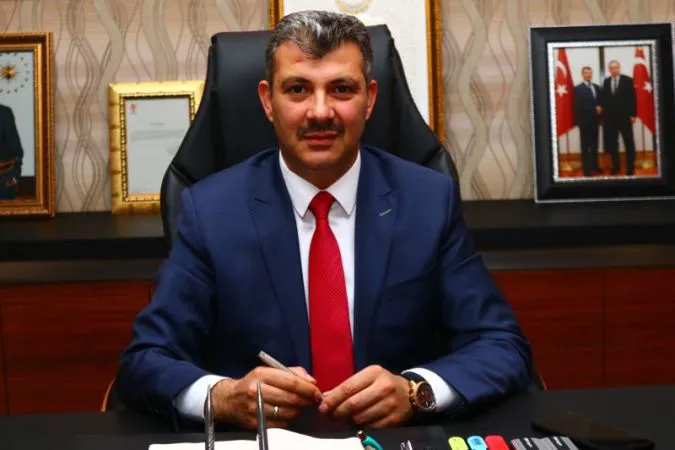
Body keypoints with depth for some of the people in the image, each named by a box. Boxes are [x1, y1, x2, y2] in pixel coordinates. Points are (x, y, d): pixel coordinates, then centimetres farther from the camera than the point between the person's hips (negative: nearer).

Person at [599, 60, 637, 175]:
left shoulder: (627, 80, -2)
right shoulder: (606, 81, 9)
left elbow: (632, 98, -4)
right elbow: (603, 98, 7)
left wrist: (633, 114, -10)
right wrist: (603, 114, -2)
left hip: (625, 116, -3)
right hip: (610, 117, 3)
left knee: (629, 142, 2)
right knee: (612, 143, 7)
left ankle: (630, 166, 8)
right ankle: (615, 165, 18)